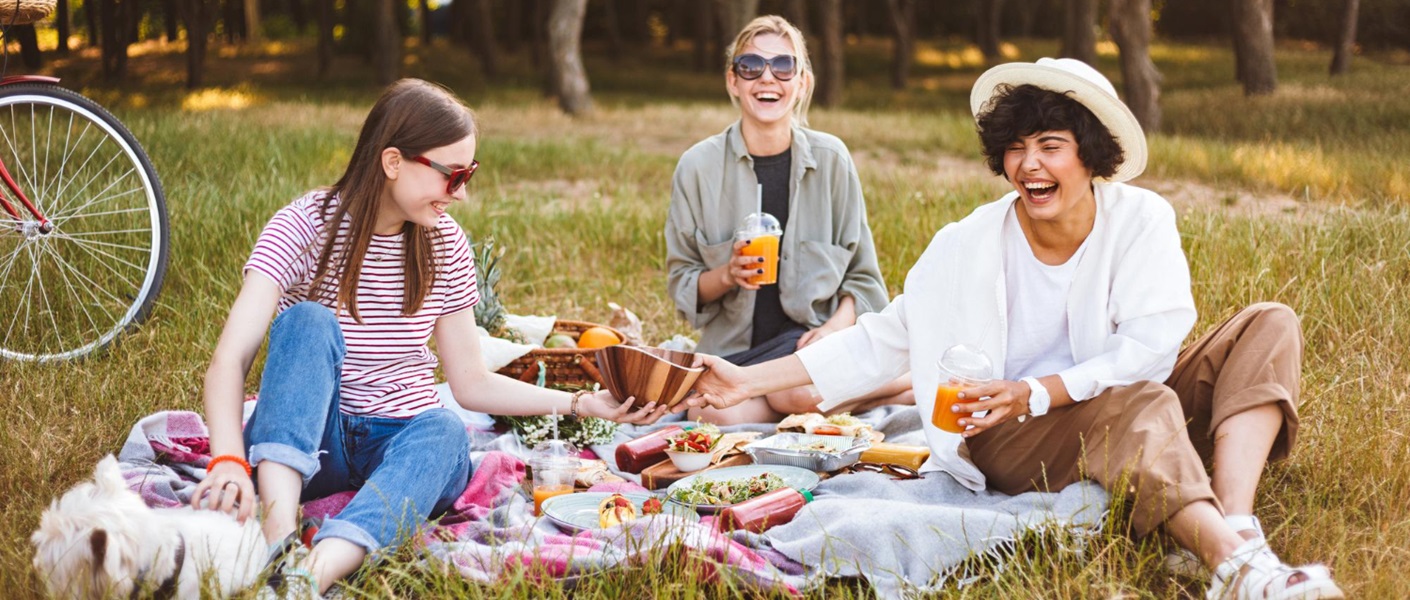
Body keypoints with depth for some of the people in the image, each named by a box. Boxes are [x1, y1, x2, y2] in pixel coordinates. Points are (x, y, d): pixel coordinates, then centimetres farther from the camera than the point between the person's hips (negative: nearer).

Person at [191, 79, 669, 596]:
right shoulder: (305, 227, -10)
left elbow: (471, 384, 8)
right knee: (309, 321, -30)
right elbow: (230, 359, -22)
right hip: (308, 439, -2)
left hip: (408, 440, 3)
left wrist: (581, 402, -4)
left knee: (443, 430, -33)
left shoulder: (446, 246, 3)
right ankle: (279, 537, -50)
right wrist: (229, 461, -41)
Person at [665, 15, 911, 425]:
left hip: (809, 335, -1)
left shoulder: (830, 158, 1)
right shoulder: (699, 167, 0)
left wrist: (836, 326, -15)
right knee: (719, 416, -32)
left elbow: (862, 275, 6)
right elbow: (682, 285, 5)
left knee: (800, 391, -36)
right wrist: (726, 275, -17)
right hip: (732, 348, 1)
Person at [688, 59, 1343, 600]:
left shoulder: (1141, 220, -5)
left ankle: (1237, 526, -39)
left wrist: (1038, 392, -25)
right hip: (1011, 440, -3)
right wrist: (749, 381, -2)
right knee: (1142, 404, -33)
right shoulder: (970, 247, -4)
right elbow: (882, 340, 2)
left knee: (1268, 327, -15)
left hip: (1127, 407, 3)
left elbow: (1151, 350, -14)